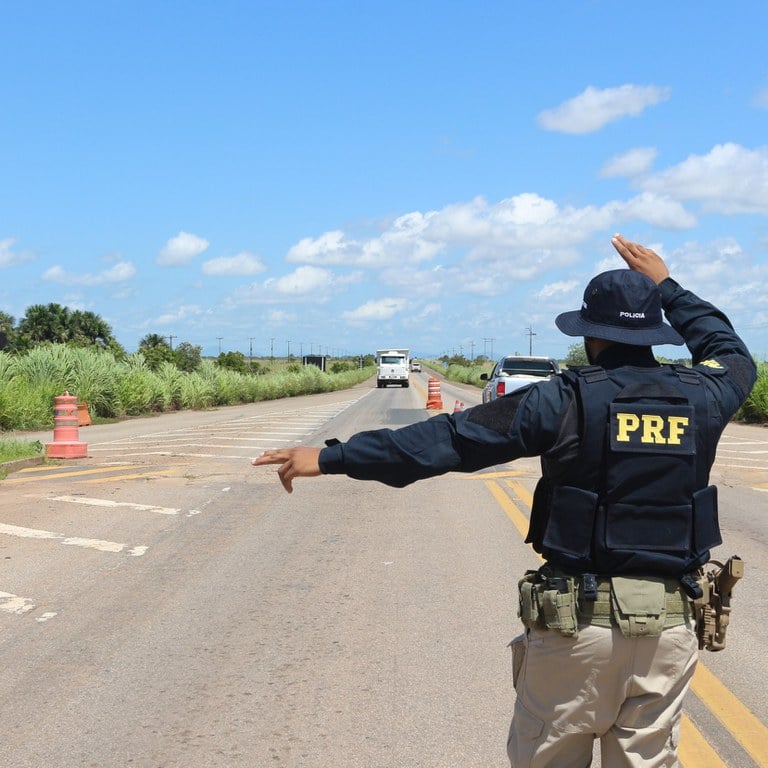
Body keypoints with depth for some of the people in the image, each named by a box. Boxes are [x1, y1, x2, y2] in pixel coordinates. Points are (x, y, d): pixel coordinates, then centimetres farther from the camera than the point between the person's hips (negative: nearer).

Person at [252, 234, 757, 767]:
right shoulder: (702, 398, 2)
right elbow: (733, 355, 28)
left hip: (577, 621, -3)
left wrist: (329, 457, -6)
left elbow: (447, 438, -11)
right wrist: (667, 286, 34)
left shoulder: (566, 400, -9)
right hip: (671, 624, 4)